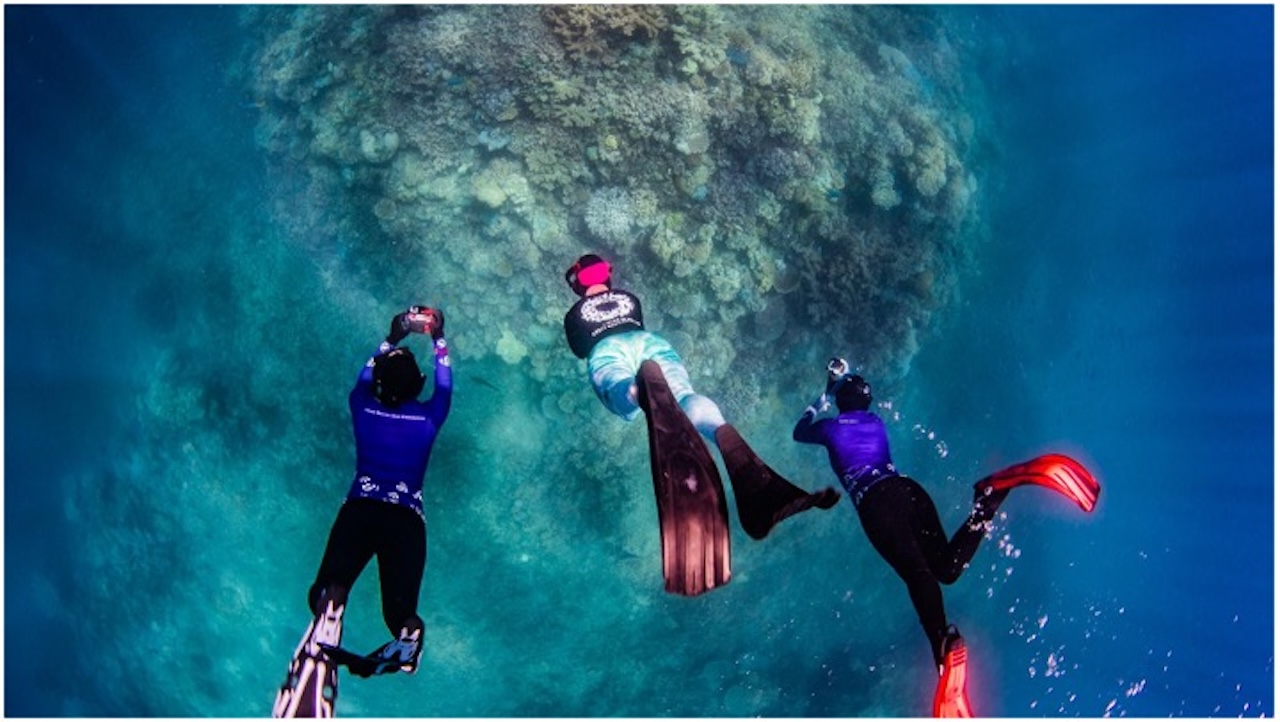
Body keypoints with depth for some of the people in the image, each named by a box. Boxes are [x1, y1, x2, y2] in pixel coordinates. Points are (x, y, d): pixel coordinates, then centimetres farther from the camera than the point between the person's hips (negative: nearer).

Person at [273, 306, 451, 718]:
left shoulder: (362, 408, 8)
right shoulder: (428, 418, 7)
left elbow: (364, 377, 30)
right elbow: (445, 387, 26)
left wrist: (392, 340, 41)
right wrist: (438, 340, 38)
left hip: (359, 510, 0)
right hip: (408, 518, 0)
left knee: (330, 588, -16)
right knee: (399, 609, -4)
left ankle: (330, 605, -52)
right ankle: (406, 635, -39)